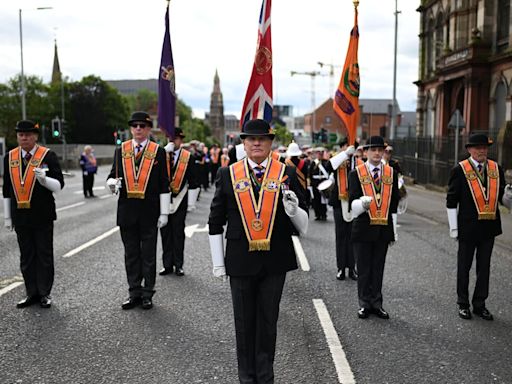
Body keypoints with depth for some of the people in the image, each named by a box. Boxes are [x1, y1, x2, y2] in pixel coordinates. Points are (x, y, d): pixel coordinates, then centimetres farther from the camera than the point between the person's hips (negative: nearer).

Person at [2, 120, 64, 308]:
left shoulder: (48, 156, -5)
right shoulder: (10, 158, 7)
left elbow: (58, 186, -7)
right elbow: (7, 190, 11)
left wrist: (44, 179, -27)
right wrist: (7, 217, 10)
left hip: (42, 216, -3)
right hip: (20, 216, 4)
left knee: (44, 256, 5)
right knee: (26, 257, 10)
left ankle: (45, 294, 16)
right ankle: (32, 293, 21)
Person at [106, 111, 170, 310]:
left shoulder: (158, 152, -1)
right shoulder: (120, 151, 7)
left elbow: (164, 185, -1)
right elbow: (113, 175, 12)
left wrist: (164, 213, -5)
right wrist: (112, 183, -14)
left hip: (149, 212, -2)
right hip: (127, 210, 3)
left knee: (148, 254, 7)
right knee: (131, 254, 10)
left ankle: (147, 294, 17)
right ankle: (134, 293, 20)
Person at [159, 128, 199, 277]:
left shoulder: (188, 157, 0)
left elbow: (193, 182, 1)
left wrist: (191, 202, -4)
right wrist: (165, 151, -18)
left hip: (179, 200, -1)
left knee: (178, 232, 4)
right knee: (165, 232, 6)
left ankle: (178, 265, 12)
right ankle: (167, 264, 15)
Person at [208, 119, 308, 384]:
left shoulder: (287, 174, -1)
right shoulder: (227, 174, 0)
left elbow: (303, 224, 2)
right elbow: (215, 222, 4)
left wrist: (293, 208, -21)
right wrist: (218, 262, 2)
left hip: (275, 260, 0)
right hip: (241, 260, 0)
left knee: (268, 322, 11)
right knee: (244, 322, 11)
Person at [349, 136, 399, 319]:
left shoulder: (391, 173, 7)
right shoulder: (356, 174, -3)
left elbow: (393, 204, 9)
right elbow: (352, 203, -10)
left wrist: (394, 230, 7)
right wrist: (362, 202, -33)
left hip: (383, 228, 2)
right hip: (363, 228, -2)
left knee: (378, 269, 11)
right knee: (364, 269, 6)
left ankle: (376, 303, 21)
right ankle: (365, 304, 18)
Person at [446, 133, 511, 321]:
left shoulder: (496, 169, 5)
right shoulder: (460, 170, -7)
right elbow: (451, 200, -6)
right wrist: (453, 227, -9)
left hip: (489, 226, 4)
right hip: (468, 227, -4)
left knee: (484, 266, 12)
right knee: (464, 267, 8)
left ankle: (480, 305, 24)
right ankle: (463, 304, 22)